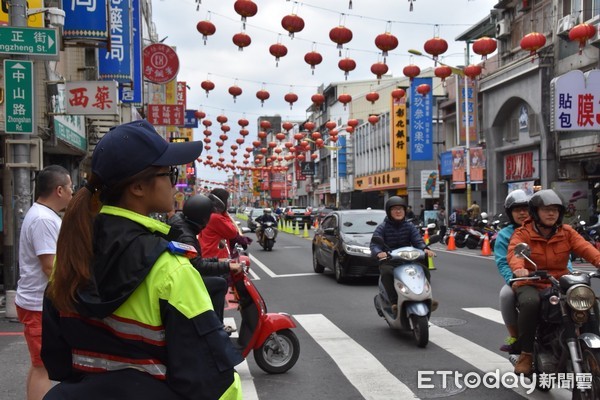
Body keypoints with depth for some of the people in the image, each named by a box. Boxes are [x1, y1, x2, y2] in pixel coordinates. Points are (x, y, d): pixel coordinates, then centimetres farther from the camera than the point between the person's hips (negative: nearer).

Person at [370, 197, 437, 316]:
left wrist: (425, 249, -26)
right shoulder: (382, 228, 2)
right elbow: (374, 244, -12)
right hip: (388, 260, -3)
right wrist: (378, 253, -37)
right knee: (387, 273, -36)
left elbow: (418, 240, -2)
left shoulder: (410, 226, 12)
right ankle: (394, 302, -36)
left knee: (424, 270, -19)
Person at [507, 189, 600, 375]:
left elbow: (584, 247, -9)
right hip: (530, 284, -3)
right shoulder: (523, 233, -1)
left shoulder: (567, 232, 10)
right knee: (530, 303, -36)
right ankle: (526, 353, -19)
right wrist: (518, 267, -45)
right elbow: (514, 251, -21)